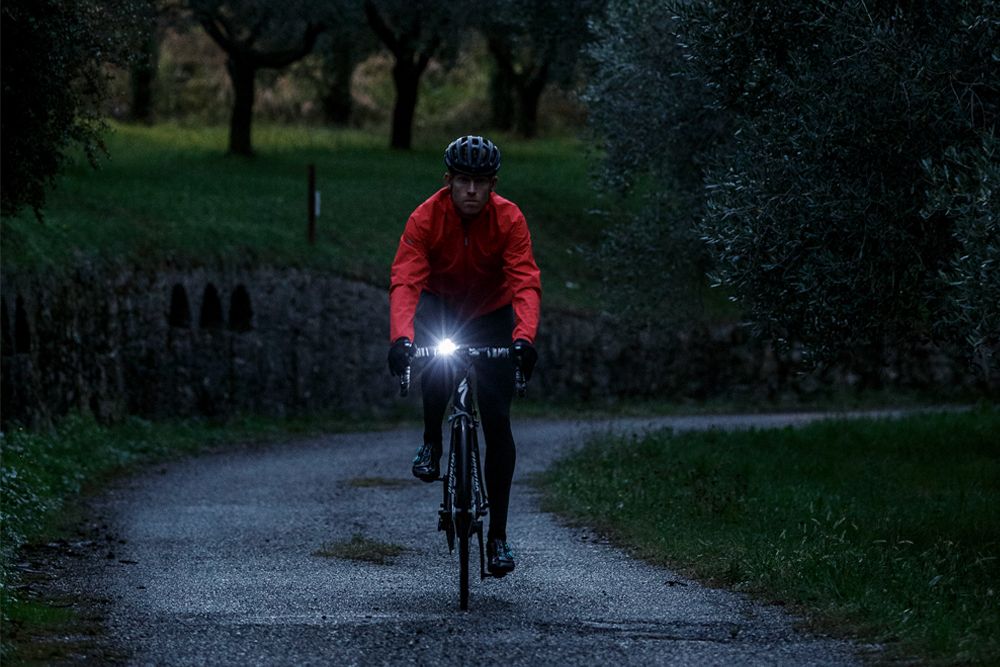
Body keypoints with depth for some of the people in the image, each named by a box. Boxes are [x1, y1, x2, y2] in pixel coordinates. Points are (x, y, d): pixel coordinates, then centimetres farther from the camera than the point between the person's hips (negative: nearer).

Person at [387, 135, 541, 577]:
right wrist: (401, 338, -51)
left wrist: (524, 338, -50)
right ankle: (431, 441, -8)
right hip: (441, 304, 0)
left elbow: (525, 283, -33)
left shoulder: (509, 220, -24)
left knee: (497, 421, -7)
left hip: (492, 312, 0)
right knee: (436, 358, -36)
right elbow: (405, 281, -34)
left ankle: (498, 535, -1)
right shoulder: (426, 218, -25)